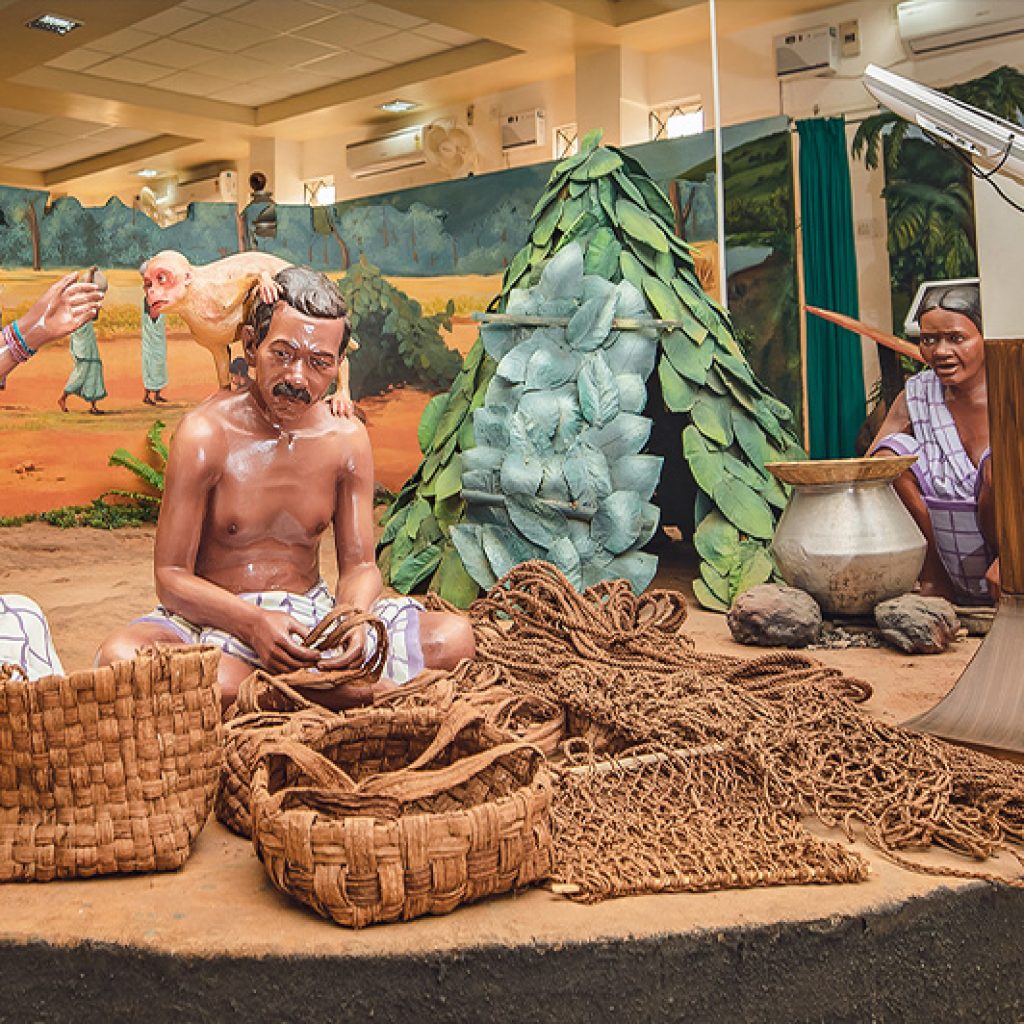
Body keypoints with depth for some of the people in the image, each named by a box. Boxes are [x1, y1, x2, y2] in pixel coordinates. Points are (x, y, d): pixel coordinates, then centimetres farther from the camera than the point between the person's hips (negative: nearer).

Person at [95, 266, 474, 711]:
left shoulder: (347, 438, -1)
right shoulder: (205, 434, -12)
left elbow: (359, 564, 2)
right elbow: (170, 576, -12)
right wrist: (254, 622, -30)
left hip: (312, 610, 3)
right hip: (216, 616, -2)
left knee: (454, 637, -17)